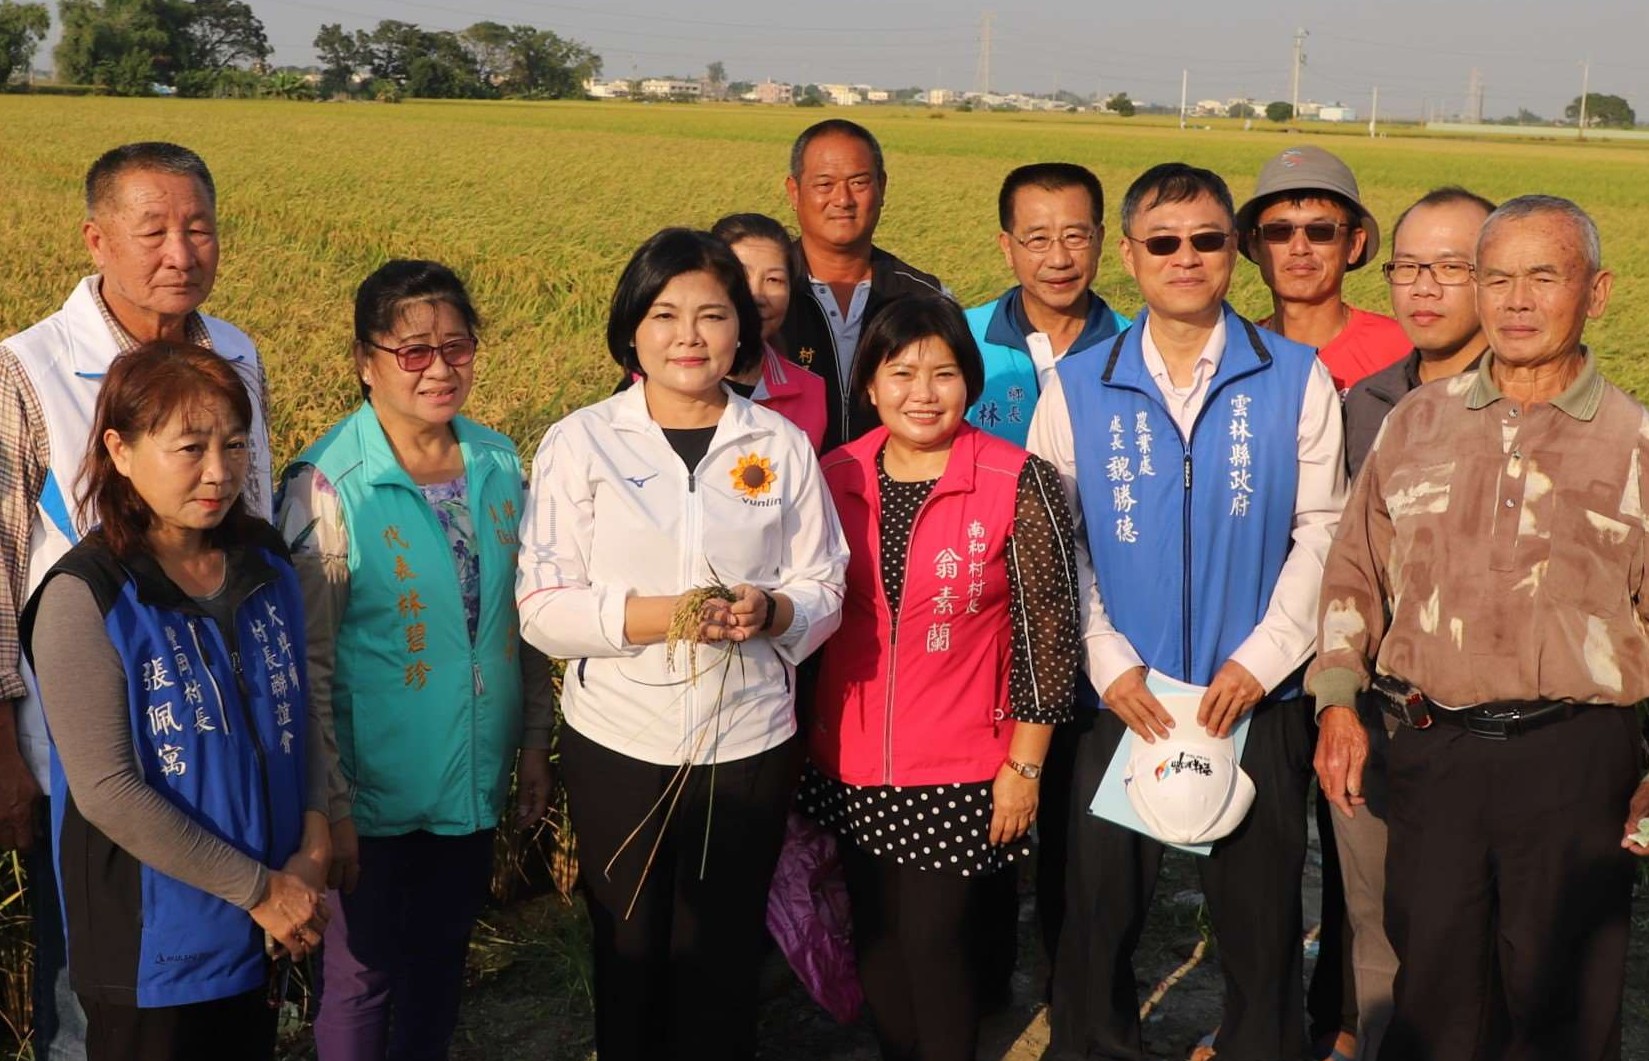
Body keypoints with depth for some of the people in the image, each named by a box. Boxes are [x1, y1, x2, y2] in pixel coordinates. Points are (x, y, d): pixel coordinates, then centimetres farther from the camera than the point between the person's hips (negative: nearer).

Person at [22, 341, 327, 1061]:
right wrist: (259, 889, -17)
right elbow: (107, 791, -20)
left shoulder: (264, 562, 0)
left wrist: (313, 849, -8)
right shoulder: (85, 599, -18)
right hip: (154, 941, -5)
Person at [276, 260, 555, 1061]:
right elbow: (306, 663, -15)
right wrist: (328, 808, -14)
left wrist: (534, 740, 10)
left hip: (474, 779, 5)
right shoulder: (328, 485, -17)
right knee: (363, 976, 12)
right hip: (376, 789, -5)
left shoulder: (498, 461, -1)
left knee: (441, 963, 20)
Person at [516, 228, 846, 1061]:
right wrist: (654, 616, -23)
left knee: (724, 957, 12)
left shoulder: (782, 445, 0)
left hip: (751, 741, 1)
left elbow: (824, 592, 3)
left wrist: (772, 610, -19)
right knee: (629, 951, 13)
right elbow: (542, 609, -8)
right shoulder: (579, 443, -5)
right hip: (617, 742, -1)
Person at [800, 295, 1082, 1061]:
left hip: (963, 771, -4)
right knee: (877, 942, 15)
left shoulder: (1017, 483, -11)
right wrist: (802, 747, 10)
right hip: (853, 766, 4)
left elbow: (1047, 632, -9)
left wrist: (1024, 766, -9)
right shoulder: (836, 478, 1)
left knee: (934, 941, 0)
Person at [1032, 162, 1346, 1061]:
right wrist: (1107, 660, -10)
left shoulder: (1295, 380, -1)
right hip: (1120, 700, 1)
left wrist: (1263, 657, -11)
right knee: (1096, 915, 11)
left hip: (1258, 700, 0)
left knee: (1260, 922, 11)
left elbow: (1321, 530, -2)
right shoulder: (1076, 389, 1)